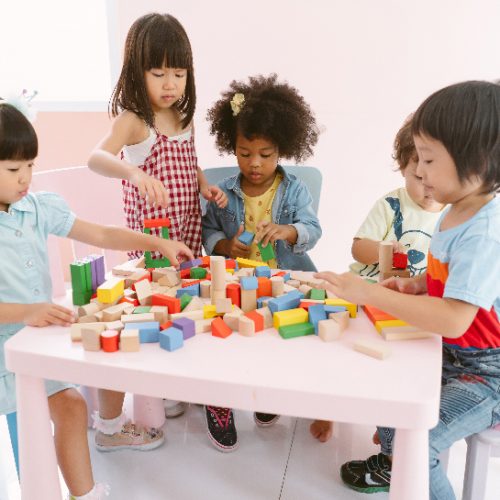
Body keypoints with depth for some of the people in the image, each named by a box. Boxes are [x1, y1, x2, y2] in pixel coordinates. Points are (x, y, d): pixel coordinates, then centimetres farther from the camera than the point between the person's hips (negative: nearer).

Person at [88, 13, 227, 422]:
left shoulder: (185, 118, 6)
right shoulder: (132, 120, -16)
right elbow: (96, 158, -34)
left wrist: (206, 187, 1)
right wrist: (135, 173, -53)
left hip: (190, 226, 7)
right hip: (152, 231, -7)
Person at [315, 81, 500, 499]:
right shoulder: (457, 213, 1)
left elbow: (453, 319, -36)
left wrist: (367, 293, -33)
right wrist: (414, 284, -2)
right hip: (452, 356, 9)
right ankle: (392, 461, 40)